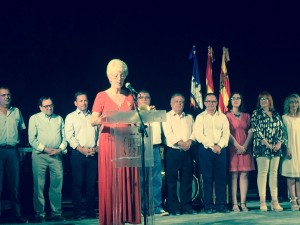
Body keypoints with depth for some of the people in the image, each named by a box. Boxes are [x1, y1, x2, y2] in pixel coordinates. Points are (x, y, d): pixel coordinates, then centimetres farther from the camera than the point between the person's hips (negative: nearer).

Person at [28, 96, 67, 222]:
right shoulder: (34, 119, 7)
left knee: (57, 185, 1)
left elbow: (64, 136, 14)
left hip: (56, 155, 3)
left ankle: (56, 213, 7)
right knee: (39, 185, -2)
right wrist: (45, 149, -8)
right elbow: (32, 139, 0)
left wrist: (60, 149, -3)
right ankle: (39, 213, 4)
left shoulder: (59, 119, 18)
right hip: (40, 155, -2)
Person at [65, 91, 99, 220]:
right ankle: (77, 212, 1)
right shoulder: (71, 117, 7)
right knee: (78, 183, -3)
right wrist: (82, 149, -11)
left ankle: (91, 211, 10)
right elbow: (69, 136, -3)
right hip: (78, 154, -2)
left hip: (93, 155, 2)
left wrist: (96, 148, -5)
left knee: (91, 183, 3)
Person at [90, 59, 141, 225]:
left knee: (127, 182, 0)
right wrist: (105, 118, -26)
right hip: (108, 142, -3)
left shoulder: (129, 97, 12)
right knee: (109, 182, -5)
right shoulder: (102, 96, 2)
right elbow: (92, 122, -7)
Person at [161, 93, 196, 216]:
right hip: (172, 151, -4)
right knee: (171, 181, -3)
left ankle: (186, 207, 10)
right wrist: (181, 143, -16)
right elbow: (168, 133, -9)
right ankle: (174, 209, 0)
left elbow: (194, 131, 9)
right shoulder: (167, 117, 4)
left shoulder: (189, 117, 19)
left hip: (187, 152, 4)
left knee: (187, 180, 4)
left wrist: (189, 141, -10)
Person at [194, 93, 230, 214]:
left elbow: (226, 133, 4)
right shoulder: (200, 117, 5)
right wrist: (212, 146, -13)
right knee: (207, 178, -2)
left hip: (221, 149, 2)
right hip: (206, 149, -2)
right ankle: (208, 206, 3)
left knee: (221, 178, 1)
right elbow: (198, 135, -5)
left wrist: (219, 146, -11)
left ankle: (221, 205, 7)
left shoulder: (223, 117, 12)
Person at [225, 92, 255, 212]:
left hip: (245, 148, 3)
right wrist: (237, 146, -11)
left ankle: (243, 203, 1)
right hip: (233, 148, -3)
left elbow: (250, 132, 7)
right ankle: (234, 204, -5)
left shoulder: (246, 116, 15)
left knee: (244, 175, -1)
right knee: (234, 176, -5)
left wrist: (245, 146, -7)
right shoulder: (227, 115, 4)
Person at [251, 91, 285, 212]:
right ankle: (262, 201, -5)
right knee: (262, 173, -5)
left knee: (274, 173, 3)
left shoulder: (276, 114, 15)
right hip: (262, 147, -4)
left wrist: (279, 142, -4)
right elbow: (256, 130, -5)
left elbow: (281, 129, 12)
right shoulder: (256, 114, 4)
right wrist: (267, 144, -11)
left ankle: (275, 201, 4)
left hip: (275, 148, 4)